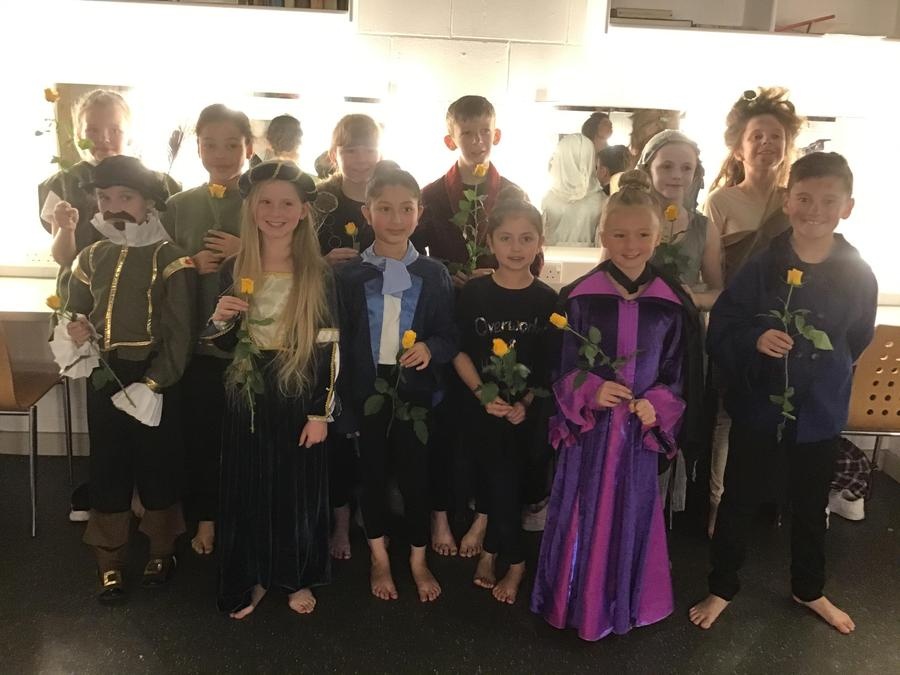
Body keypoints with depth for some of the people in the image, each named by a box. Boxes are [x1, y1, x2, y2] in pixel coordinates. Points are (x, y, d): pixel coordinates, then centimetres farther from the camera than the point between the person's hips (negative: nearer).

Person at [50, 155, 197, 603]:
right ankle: (110, 561, 26)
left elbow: (179, 334, -12)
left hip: (154, 380, -4)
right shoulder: (92, 258, 9)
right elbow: (74, 313, 20)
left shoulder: (170, 259, -8)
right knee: (107, 468, 11)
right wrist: (71, 329, -4)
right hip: (104, 379, 5)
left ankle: (161, 549, 29)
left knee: (158, 467, 7)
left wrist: (151, 385, -19)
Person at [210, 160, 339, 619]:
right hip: (248, 398, 2)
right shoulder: (234, 271, 0)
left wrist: (321, 412, -8)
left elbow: (330, 349, -6)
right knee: (247, 489, 11)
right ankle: (252, 578, 31)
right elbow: (224, 344, 8)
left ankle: (297, 577, 32)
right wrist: (222, 320, -15)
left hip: (300, 397, -2)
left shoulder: (319, 275, -7)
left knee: (299, 489, 10)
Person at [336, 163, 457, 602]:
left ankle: (418, 561, 29)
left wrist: (429, 348, -19)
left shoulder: (433, 275, 1)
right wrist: (338, 399, -6)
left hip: (415, 389, 0)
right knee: (373, 474, 12)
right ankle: (380, 560, 32)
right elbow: (337, 341, 0)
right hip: (366, 389, 0)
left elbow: (449, 337, 4)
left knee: (415, 475, 8)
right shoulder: (349, 275, -1)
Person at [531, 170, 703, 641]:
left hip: (642, 427, 2)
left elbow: (681, 374, 3)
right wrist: (589, 392, -19)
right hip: (588, 426, -1)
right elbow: (558, 368, -3)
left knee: (633, 514, 13)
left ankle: (627, 604, 36)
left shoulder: (674, 303, -2)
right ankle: (580, 603, 29)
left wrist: (656, 407, -12)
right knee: (584, 514, 7)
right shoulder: (578, 297, -7)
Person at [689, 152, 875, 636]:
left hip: (820, 414, 2)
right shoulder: (761, 266, -11)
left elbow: (856, 342, 9)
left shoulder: (858, 276, -7)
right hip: (757, 409, -1)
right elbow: (719, 330, -10)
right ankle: (722, 588, 32)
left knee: (810, 507, 19)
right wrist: (755, 340, -26)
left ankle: (808, 590, 43)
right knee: (738, 503, 12)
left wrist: (823, 373, 6)